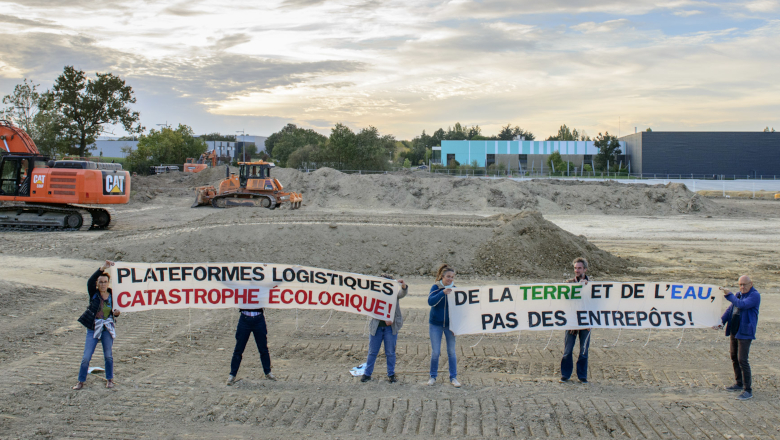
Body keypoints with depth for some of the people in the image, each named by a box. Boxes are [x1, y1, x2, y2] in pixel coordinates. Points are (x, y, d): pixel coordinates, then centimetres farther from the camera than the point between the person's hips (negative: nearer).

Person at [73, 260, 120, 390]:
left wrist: (116, 313, -11)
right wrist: (102, 268, -33)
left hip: (108, 328, 2)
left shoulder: (112, 296, 2)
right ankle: (81, 381, 12)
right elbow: (90, 281, -25)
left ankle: (109, 379, 23)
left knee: (108, 356, 8)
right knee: (86, 357, -1)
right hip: (93, 328, -2)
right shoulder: (94, 294, -5)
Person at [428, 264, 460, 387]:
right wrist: (443, 293, -35)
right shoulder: (435, 288, -6)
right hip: (435, 324, -1)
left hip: (449, 324, 1)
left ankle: (453, 377, 14)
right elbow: (430, 301, -22)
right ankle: (433, 376, 18)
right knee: (435, 352, 3)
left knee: (451, 351, 4)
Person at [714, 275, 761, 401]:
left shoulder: (755, 295, -12)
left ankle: (748, 390, -7)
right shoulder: (738, 295, 13)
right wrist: (722, 321, 2)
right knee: (734, 357, 16)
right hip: (734, 331, 8)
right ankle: (739, 383, 31)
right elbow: (730, 309, 14)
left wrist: (729, 295, -16)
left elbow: (742, 305, -26)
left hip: (745, 333, -8)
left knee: (742, 360, -12)